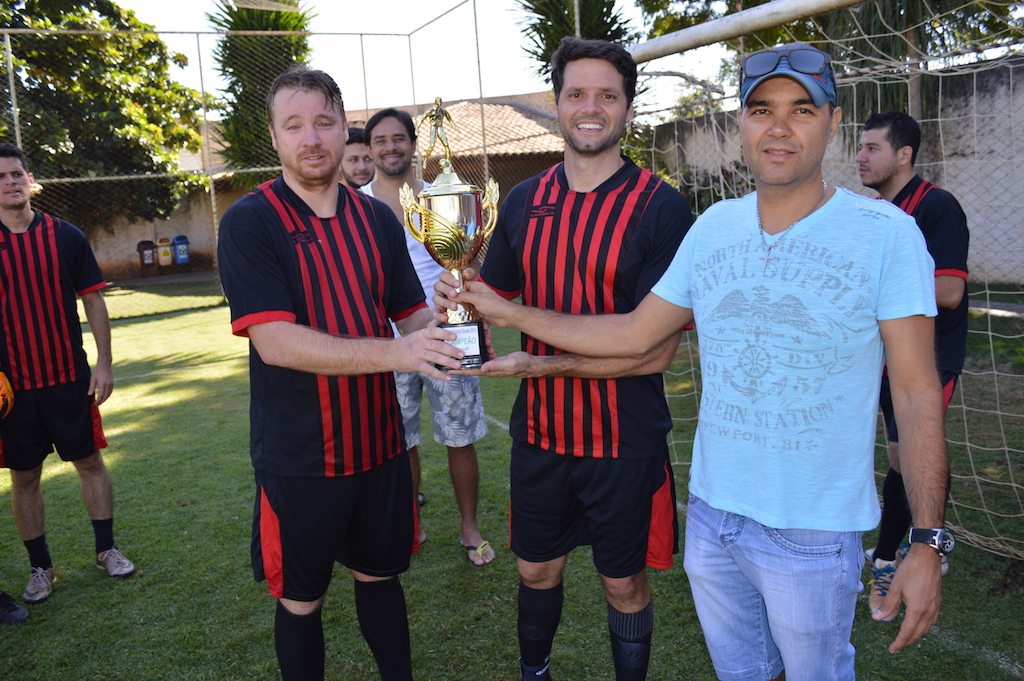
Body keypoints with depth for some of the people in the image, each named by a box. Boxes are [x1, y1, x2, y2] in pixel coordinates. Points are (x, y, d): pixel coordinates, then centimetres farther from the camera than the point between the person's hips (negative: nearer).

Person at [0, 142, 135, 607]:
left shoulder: (65, 236, 0)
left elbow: (93, 302, 2)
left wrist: (104, 363, -3)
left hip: (70, 376, 0)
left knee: (90, 462, 7)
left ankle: (106, 550, 23)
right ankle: (40, 568, 22)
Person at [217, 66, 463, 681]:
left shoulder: (377, 219, 4)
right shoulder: (250, 222, -11)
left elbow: (411, 312, 11)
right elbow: (275, 342, -21)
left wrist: (440, 329, -13)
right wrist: (394, 352, -30)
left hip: (379, 443, 4)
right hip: (297, 458, -4)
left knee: (379, 576, 20)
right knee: (301, 599, 13)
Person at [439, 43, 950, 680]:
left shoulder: (887, 233, -12)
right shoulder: (713, 227, 1)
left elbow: (918, 394, -11)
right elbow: (634, 333, 5)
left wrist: (927, 542, -14)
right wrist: (504, 311, 2)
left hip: (813, 532, -4)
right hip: (711, 511, 4)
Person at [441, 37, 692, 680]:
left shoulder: (661, 207, -13)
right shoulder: (524, 200, 2)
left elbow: (657, 350, -17)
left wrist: (544, 364, -21)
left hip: (625, 439, -4)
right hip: (540, 429, 4)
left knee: (625, 583, 13)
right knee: (537, 570, 21)